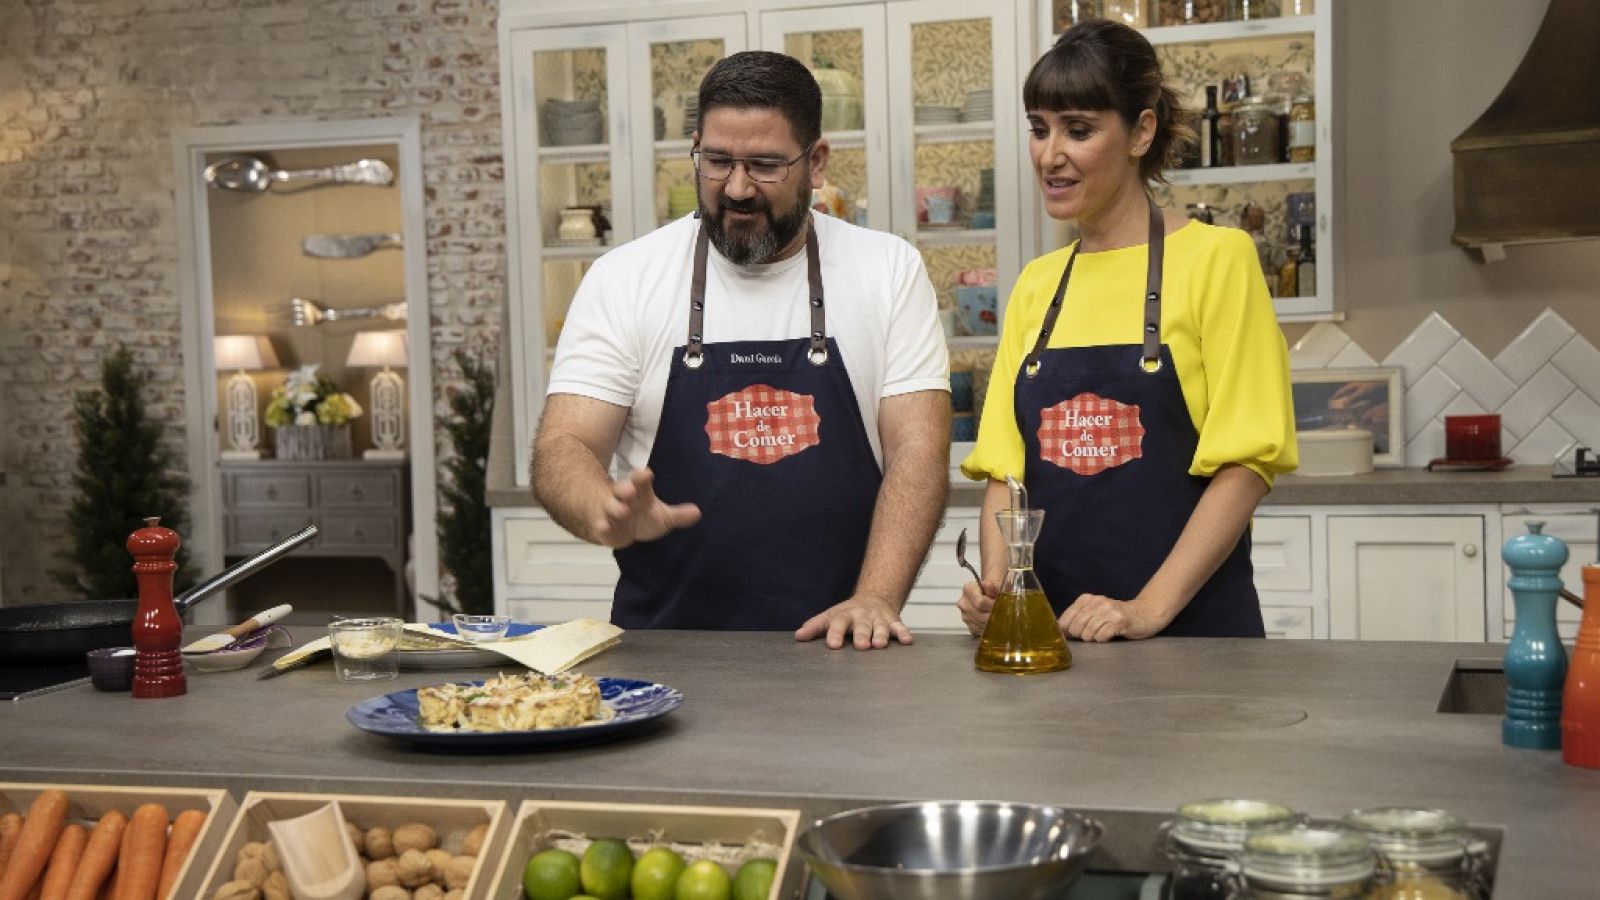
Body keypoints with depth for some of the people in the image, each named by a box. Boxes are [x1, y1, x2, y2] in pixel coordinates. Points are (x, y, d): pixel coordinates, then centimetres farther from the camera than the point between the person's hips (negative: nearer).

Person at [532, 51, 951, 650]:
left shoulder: (890, 271, 6)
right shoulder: (624, 279, 4)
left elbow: (917, 449, 1)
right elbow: (562, 450, 0)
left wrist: (874, 598, -13)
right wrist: (611, 516, -22)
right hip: (666, 641, -1)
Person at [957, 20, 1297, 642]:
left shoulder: (1215, 259, -5)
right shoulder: (1035, 285, 9)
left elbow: (1247, 462, -10)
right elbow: (1005, 467, 8)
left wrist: (1150, 607, -18)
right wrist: (994, 587, -9)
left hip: (1191, 626, -4)